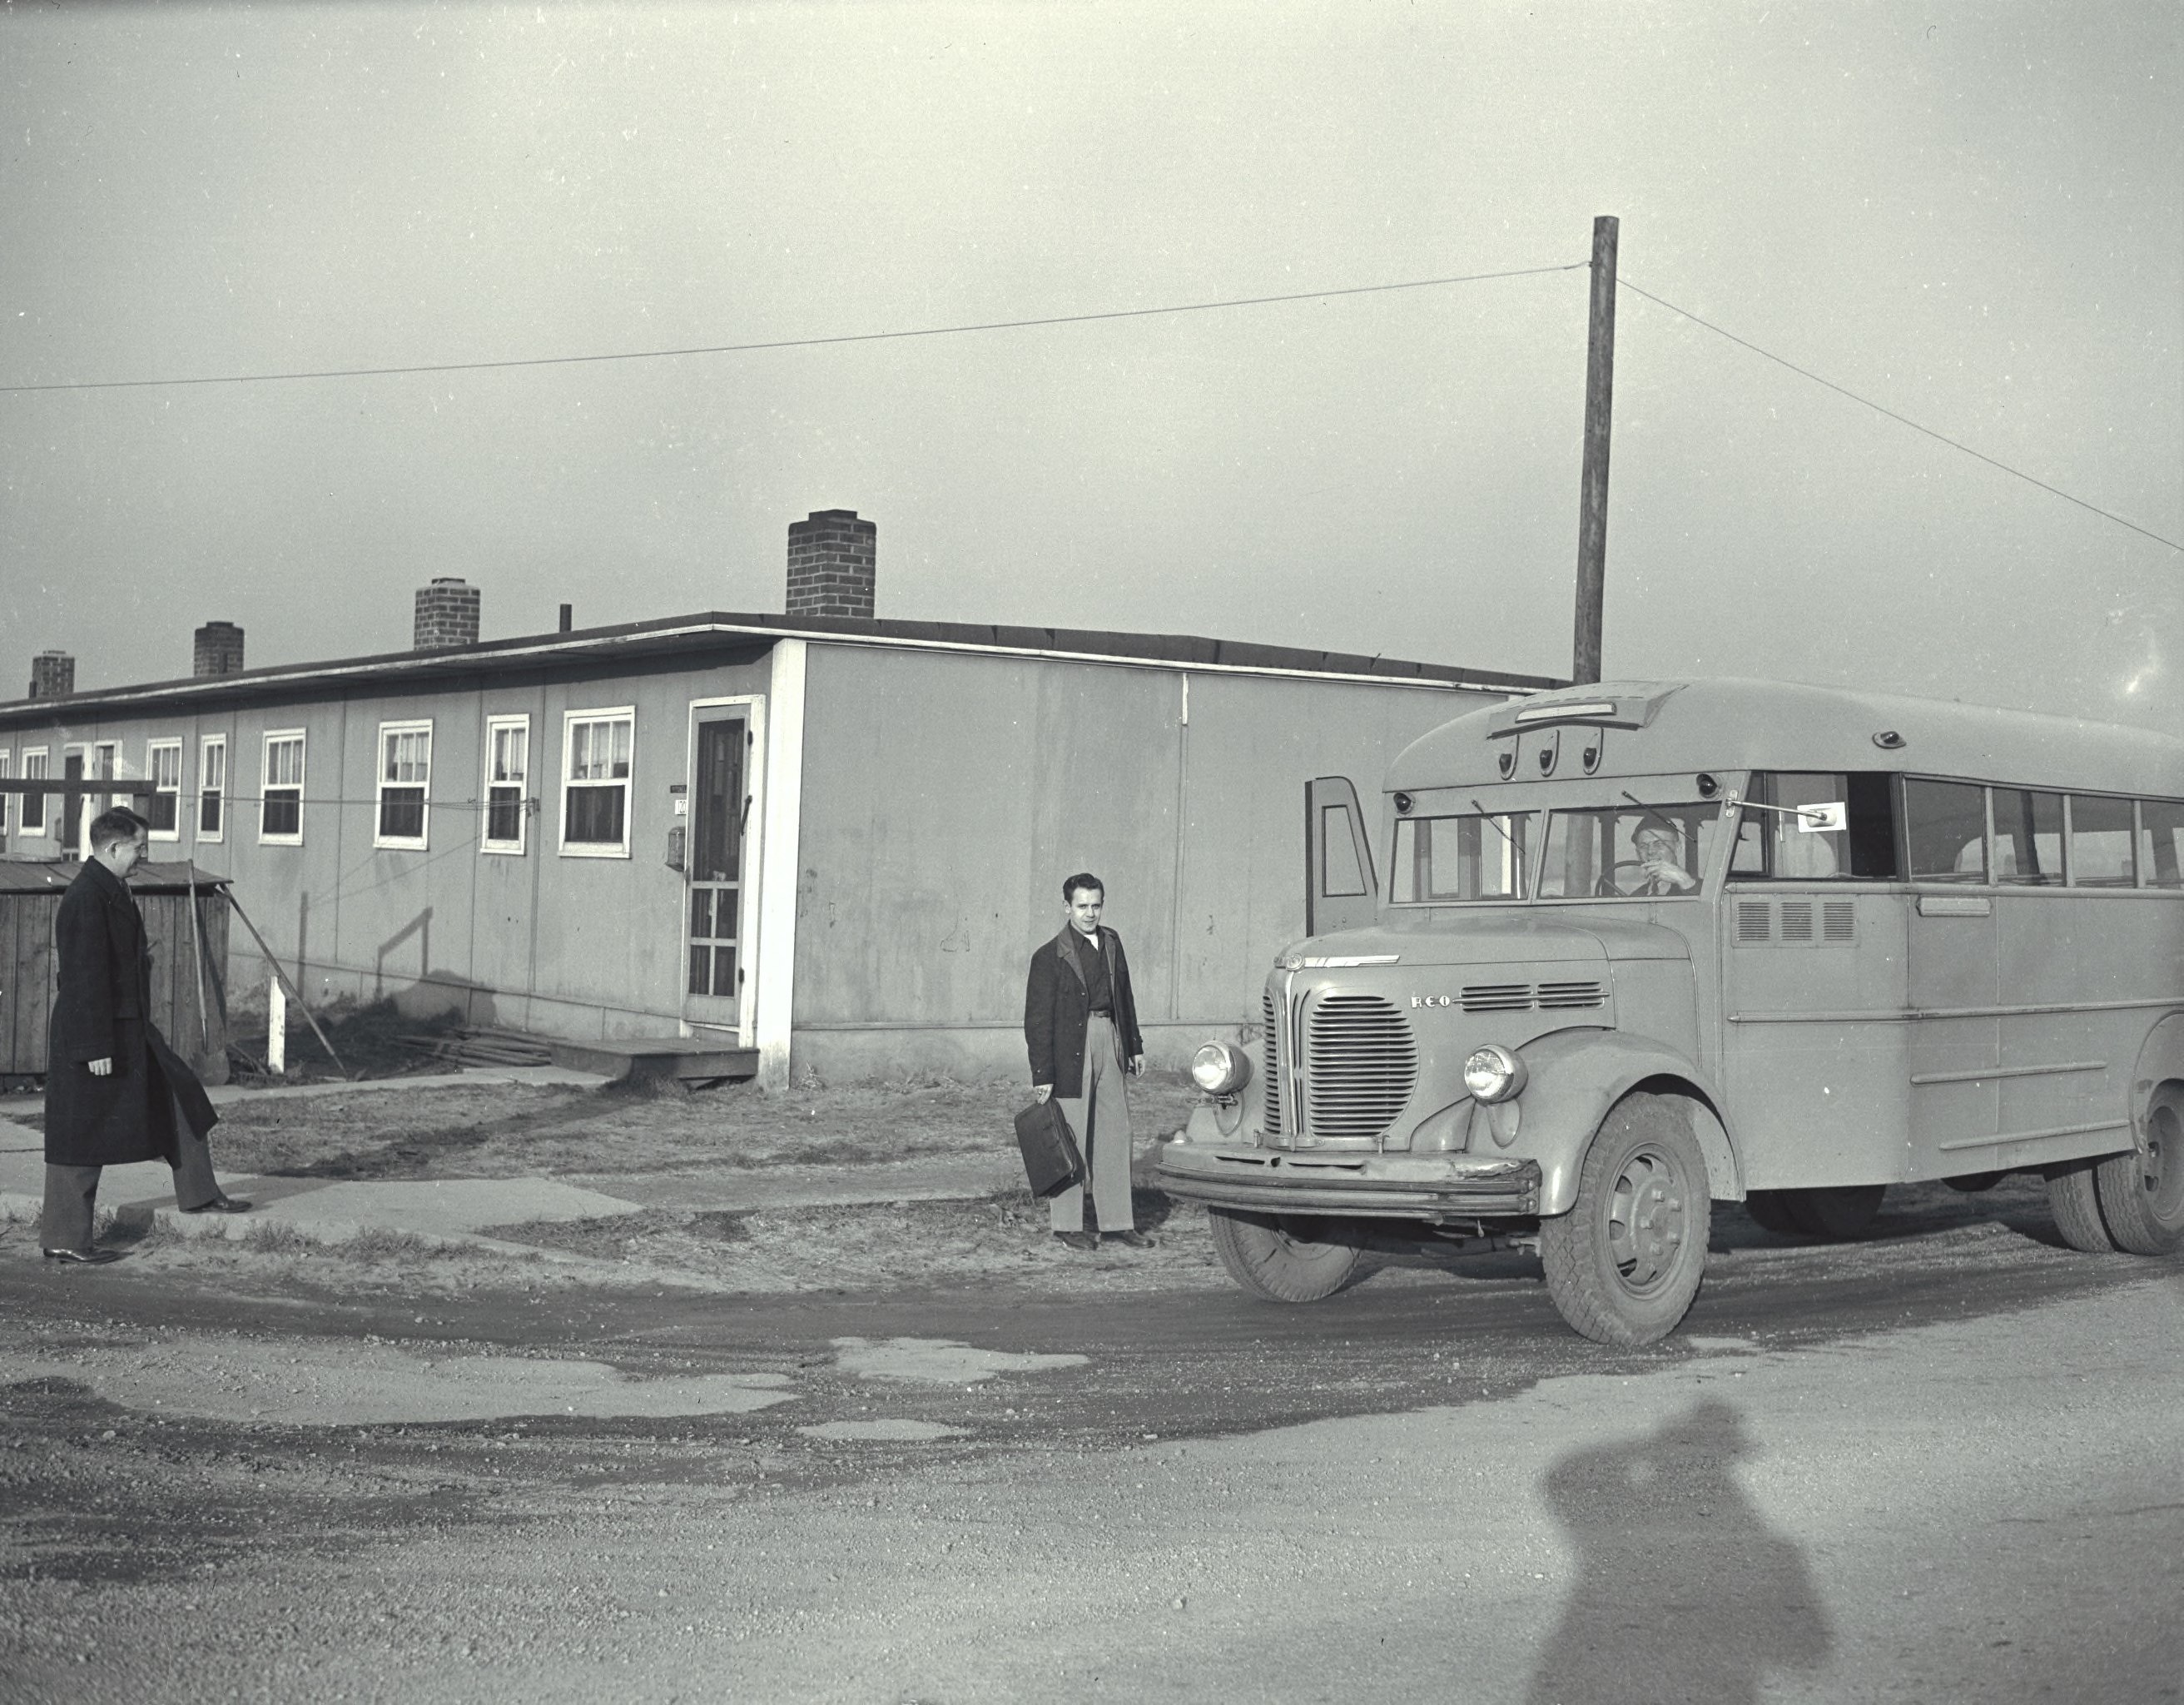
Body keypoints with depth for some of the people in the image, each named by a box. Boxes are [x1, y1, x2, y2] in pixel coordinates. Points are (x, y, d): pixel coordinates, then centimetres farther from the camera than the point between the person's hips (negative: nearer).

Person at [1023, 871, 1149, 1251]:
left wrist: (1134, 1045, 21)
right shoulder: (1049, 957, -8)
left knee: (1115, 1134, 9)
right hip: (1071, 1046, -6)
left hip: (1109, 1040, 6)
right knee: (1070, 1137, 2)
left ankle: (1116, 1221, 17)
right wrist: (1042, 1074, -12)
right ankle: (1067, 1224, 13)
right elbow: (1037, 1019, -8)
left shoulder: (1111, 942, 10)